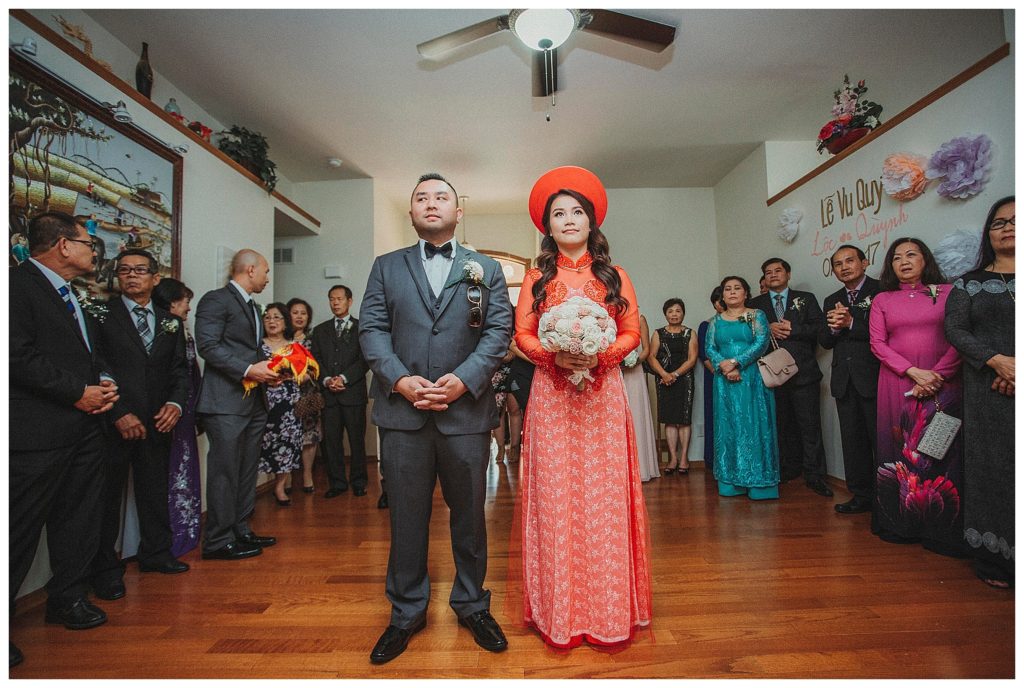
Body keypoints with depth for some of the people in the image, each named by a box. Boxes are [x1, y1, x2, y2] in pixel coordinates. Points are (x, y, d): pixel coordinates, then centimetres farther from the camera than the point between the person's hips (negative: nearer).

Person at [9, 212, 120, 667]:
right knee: (20, 529, 0)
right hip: (36, 433, -9)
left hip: (84, 427, 9)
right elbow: (18, 355, -18)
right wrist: (78, 392, -15)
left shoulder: (76, 296, 17)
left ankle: (68, 597, 31)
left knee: (79, 519, 16)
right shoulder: (17, 284, -10)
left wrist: (104, 383, 4)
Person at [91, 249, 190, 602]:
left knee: (155, 489, 13)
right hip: (113, 422, -4)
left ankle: (156, 552, 27)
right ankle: (105, 567, 18)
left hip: (157, 422, 4)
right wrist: (119, 413, -14)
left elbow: (180, 370, 11)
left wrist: (175, 403, -6)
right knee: (108, 493, 5)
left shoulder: (170, 322, 12)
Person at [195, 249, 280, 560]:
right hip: (226, 402, -9)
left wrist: (267, 371, 8)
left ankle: (240, 531, 25)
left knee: (247, 470, 14)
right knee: (225, 471, -2)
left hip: (253, 402, 9)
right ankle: (218, 541, 9)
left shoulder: (253, 307, 21)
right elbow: (207, 345, -16)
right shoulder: (216, 300, -7)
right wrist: (248, 369, -21)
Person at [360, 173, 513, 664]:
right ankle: (406, 613, 31)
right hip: (402, 409, 1)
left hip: (467, 410, 0)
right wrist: (399, 379, -13)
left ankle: (472, 606, 33)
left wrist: (463, 379, -14)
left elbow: (499, 331, 0)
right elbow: (371, 329, 3)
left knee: (469, 514, 13)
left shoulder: (487, 269, 10)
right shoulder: (386, 267, 12)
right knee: (406, 517, 12)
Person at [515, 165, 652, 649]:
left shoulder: (613, 276, 10)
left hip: (602, 395, 1)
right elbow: (522, 334, 4)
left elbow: (632, 333, 5)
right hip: (551, 396, 0)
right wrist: (554, 355, -15)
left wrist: (600, 356, -13)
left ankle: (608, 609, 20)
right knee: (555, 497, 2)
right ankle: (559, 611, 17)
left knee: (603, 496, 3)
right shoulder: (537, 277, 9)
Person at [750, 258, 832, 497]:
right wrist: (767, 330, -13)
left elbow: (820, 328, -1)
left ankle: (814, 475, 6)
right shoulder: (756, 304, 13)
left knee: (810, 425, -1)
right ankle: (789, 469, 22)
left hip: (803, 372, -1)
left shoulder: (806, 299, 10)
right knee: (782, 425, 10)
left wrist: (791, 329, -10)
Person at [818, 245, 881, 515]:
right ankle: (861, 495, 21)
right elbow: (824, 342, 9)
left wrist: (851, 324, -17)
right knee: (853, 441, 11)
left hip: (874, 378, -6)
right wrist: (833, 327, -10)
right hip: (844, 381, 6)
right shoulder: (832, 301, 15)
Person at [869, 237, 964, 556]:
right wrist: (914, 372, -10)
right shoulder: (882, 300, 9)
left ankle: (940, 528, 12)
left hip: (941, 384, -1)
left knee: (939, 452, 1)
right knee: (900, 452, 3)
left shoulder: (947, 292, 6)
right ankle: (901, 523, 12)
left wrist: (936, 375, -12)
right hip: (897, 386, 1)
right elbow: (877, 344, 2)